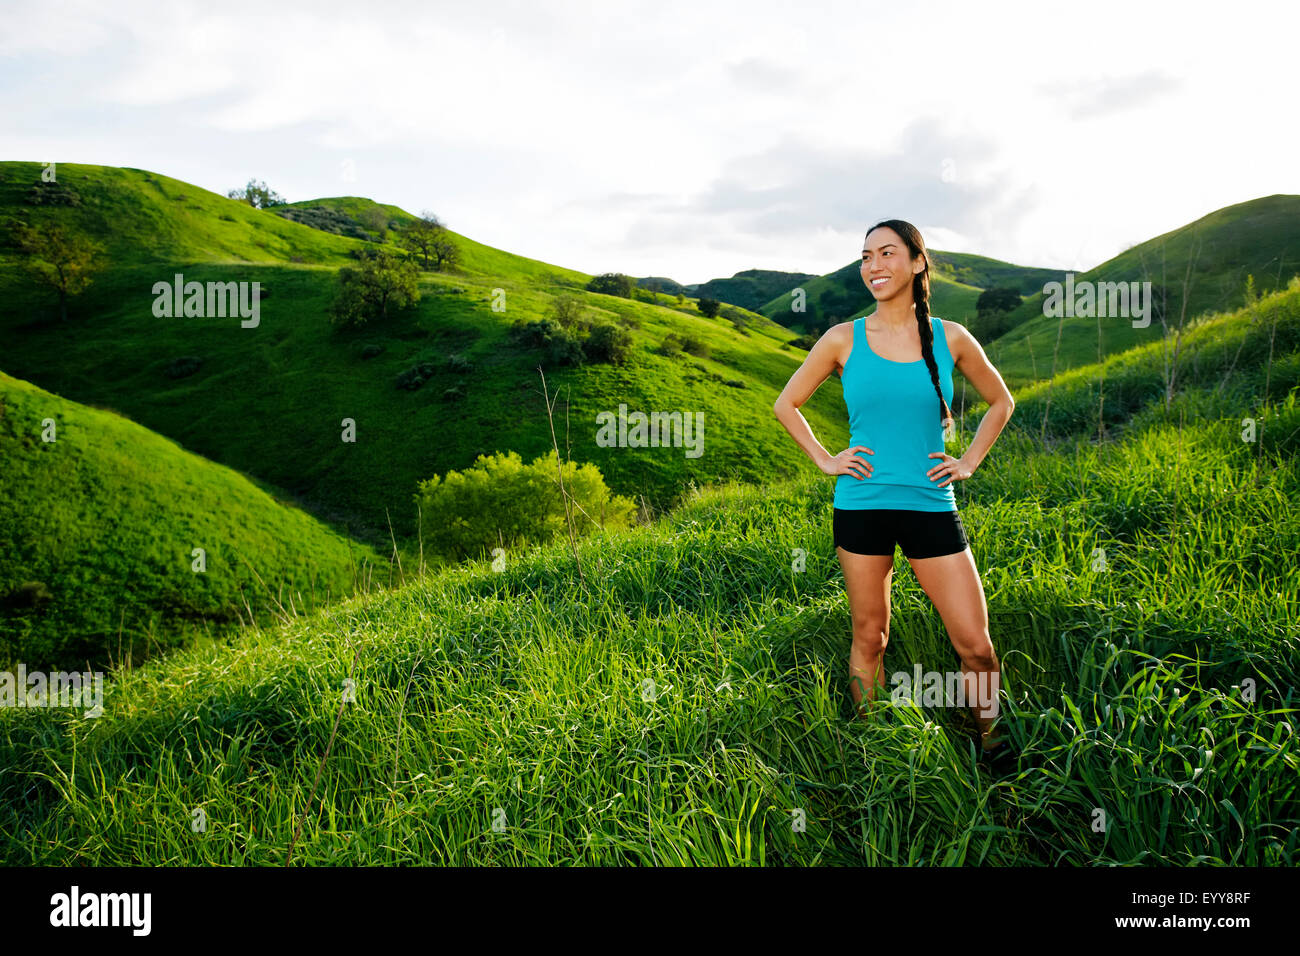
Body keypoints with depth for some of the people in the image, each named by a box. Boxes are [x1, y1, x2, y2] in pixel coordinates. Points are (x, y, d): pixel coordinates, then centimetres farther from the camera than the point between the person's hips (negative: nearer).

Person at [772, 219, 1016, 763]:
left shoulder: (950, 339, 2)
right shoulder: (843, 340, 0)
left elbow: (1001, 402, 17)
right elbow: (786, 404, 11)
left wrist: (969, 462, 7)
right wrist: (824, 460, 3)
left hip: (931, 506, 0)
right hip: (861, 507, 0)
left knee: (976, 644, -1)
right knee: (870, 637, 10)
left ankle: (991, 744, 22)